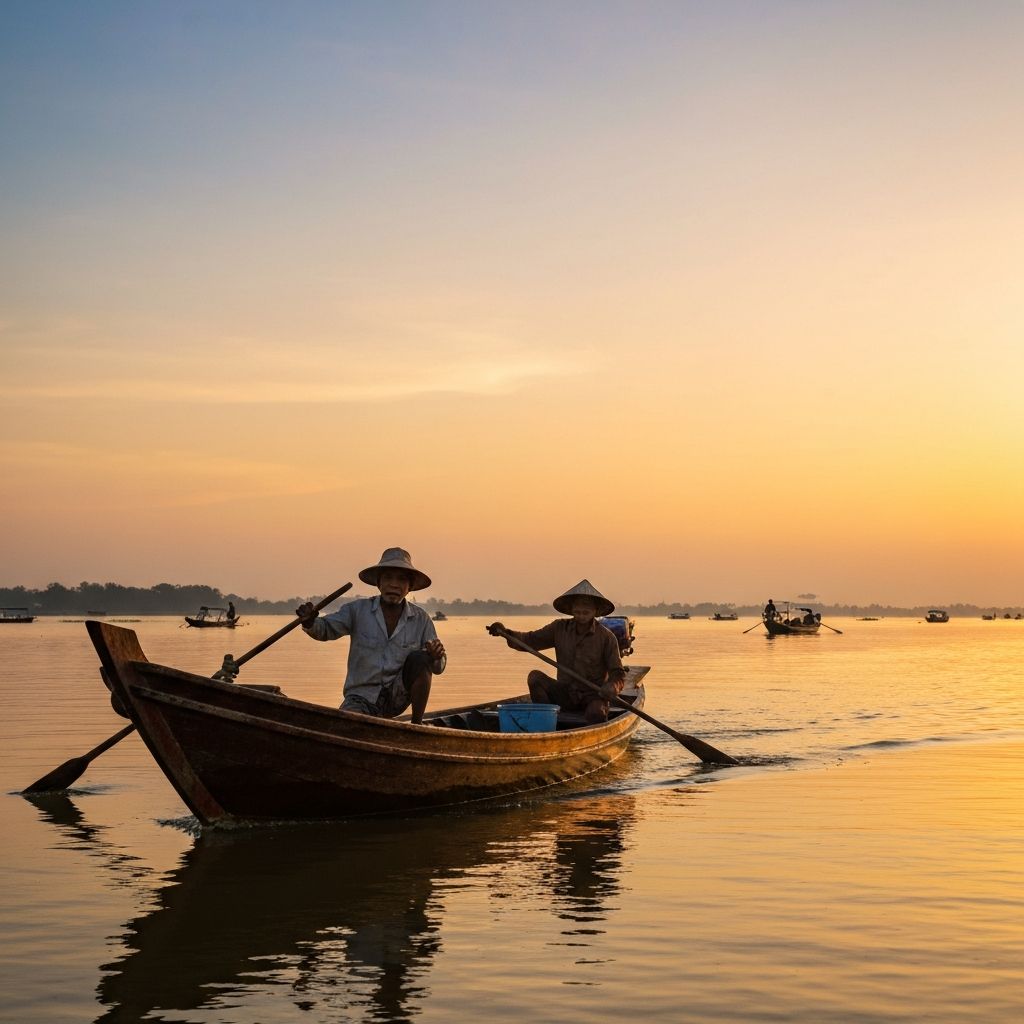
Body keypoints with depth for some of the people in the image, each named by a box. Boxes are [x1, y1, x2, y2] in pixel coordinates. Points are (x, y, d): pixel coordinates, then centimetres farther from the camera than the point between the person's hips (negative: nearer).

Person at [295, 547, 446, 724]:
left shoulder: (421, 620, 0)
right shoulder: (358, 610, -2)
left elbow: (438, 668, 2)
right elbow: (325, 629, -11)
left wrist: (437, 657, -22)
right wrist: (310, 622, -35)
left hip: (397, 696, 2)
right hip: (362, 698, -2)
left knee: (420, 658, -24)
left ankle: (417, 726, -12)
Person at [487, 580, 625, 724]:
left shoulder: (606, 637, -5)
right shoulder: (560, 628, 4)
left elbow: (618, 674, -5)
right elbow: (529, 640, 2)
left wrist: (611, 687, -28)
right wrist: (506, 633, -16)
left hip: (593, 696, -4)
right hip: (565, 694, 4)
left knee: (596, 714, -38)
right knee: (535, 677, -21)